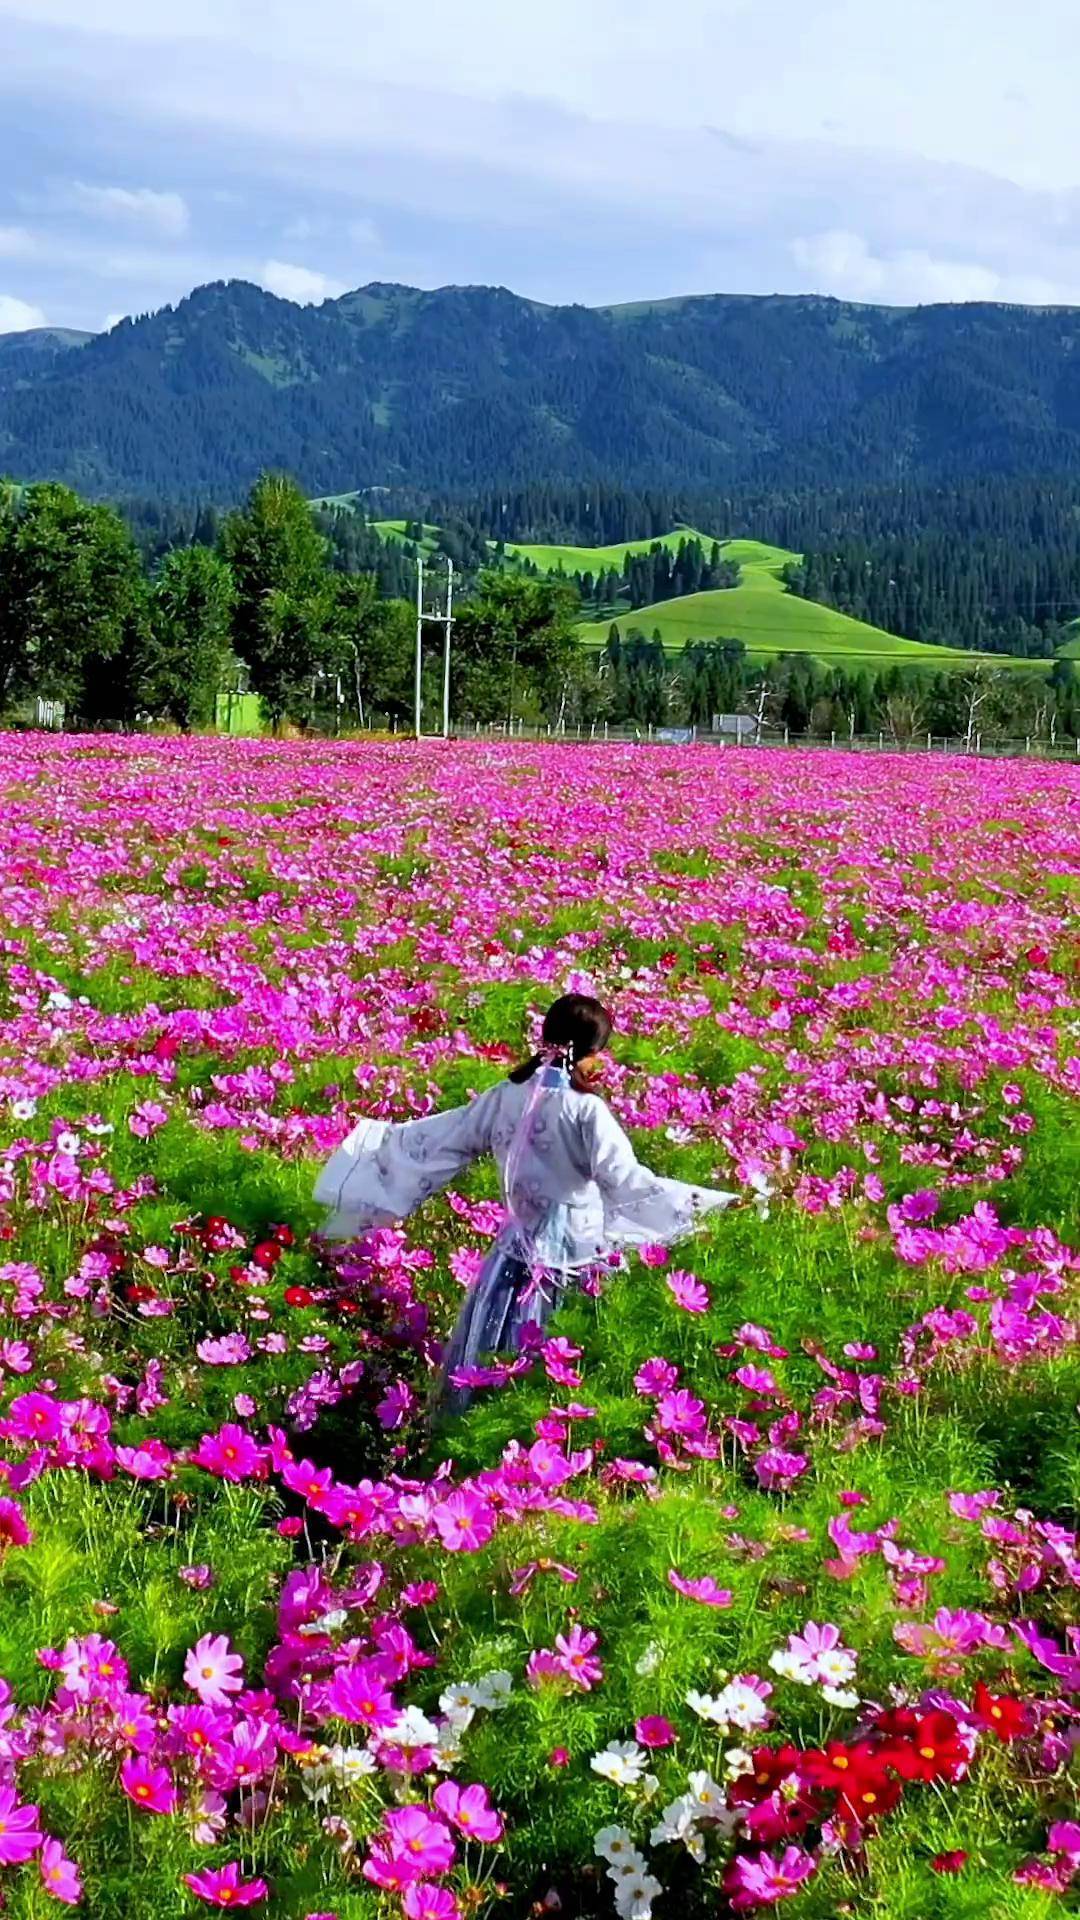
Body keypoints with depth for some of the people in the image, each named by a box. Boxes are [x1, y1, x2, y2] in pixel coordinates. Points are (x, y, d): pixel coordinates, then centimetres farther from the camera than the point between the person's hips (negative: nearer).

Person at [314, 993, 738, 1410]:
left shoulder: (504, 1097, -2)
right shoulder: (588, 1111, -18)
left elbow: (437, 1141, 8)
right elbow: (627, 1180, -24)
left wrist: (380, 1139, 26)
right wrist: (706, 1202, -25)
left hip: (517, 1249, 5)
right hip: (574, 1258, -5)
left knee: (487, 1351, 17)